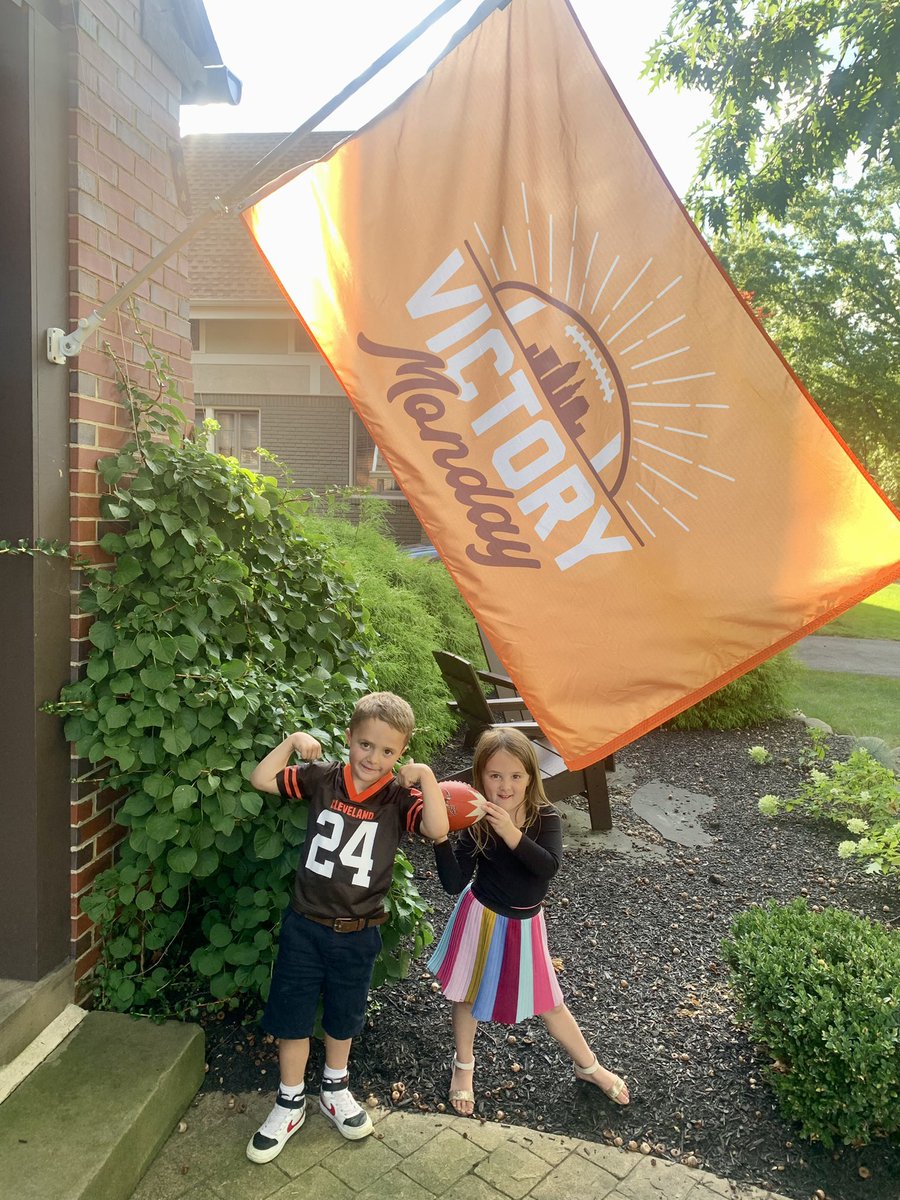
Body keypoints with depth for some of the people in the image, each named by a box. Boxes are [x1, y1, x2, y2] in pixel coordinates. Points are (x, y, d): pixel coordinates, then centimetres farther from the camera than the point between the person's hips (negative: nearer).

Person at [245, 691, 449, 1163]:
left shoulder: (398, 797, -12)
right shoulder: (322, 779, -10)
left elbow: (437, 828, -28)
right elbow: (261, 779, -7)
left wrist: (425, 776, -28)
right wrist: (293, 741, -14)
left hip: (357, 932, 0)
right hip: (304, 924, 0)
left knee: (343, 1016, 22)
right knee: (291, 1014, 13)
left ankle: (335, 1088, 48)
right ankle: (290, 1103, 37)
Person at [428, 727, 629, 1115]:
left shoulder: (544, 817, -16)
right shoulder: (475, 824, -19)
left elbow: (549, 866, -31)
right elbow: (454, 884, -22)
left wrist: (512, 834, -42)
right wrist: (441, 840, -37)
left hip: (525, 923, 1)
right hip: (482, 918, -1)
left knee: (549, 1004, 15)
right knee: (467, 995, 16)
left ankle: (589, 1067, 40)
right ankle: (463, 1066, 44)